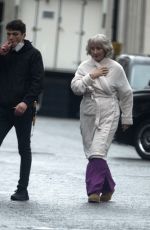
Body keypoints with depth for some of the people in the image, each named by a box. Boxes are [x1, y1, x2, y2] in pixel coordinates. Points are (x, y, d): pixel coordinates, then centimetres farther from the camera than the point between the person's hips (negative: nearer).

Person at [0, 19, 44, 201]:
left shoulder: (33, 54, 0)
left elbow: (38, 82, -8)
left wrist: (26, 102, -21)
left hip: (23, 109, -3)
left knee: (24, 149, 5)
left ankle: (22, 190, 9)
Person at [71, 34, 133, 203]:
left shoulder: (115, 68, -1)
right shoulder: (85, 66, 5)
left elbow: (126, 94, 7)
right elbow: (75, 87, -6)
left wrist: (127, 118, 9)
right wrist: (90, 76, -18)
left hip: (108, 116, -4)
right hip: (88, 115, 4)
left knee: (98, 152, -17)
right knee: (92, 153, 9)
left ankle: (94, 190, -15)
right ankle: (108, 186, 25)